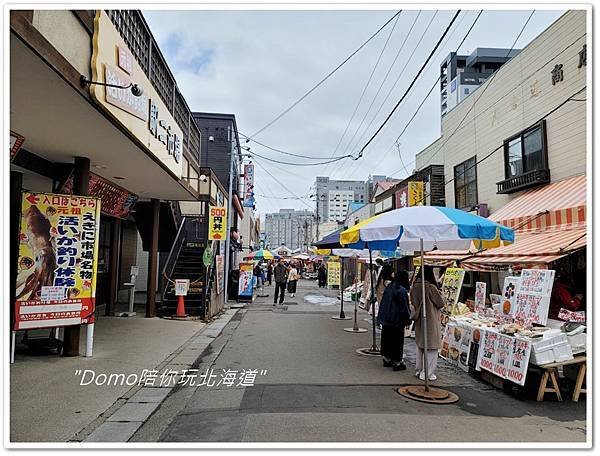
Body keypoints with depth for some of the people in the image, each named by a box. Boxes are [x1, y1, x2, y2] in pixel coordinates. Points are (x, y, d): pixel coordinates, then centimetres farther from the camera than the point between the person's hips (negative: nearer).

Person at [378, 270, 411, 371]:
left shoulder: (388, 287, 5)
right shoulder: (402, 291, -18)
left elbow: (382, 303, 11)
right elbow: (404, 307, -15)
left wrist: (380, 317, 19)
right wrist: (408, 319, -2)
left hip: (385, 320, 8)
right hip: (397, 321, -7)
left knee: (387, 340, 16)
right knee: (397, 341, 3)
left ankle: (387, 359, 27)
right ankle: (397, 362, 9)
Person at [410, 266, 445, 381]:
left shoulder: (415, 287, 0)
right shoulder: (431, 287, -19)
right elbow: (441, 303, -9)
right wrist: (438, 294, 7)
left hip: (419, 321, 7)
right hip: (431, 321, -7)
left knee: (420, 346, 18)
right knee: (431, 348, 4)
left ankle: (419, 370, 27)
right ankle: (427, 373, 7)